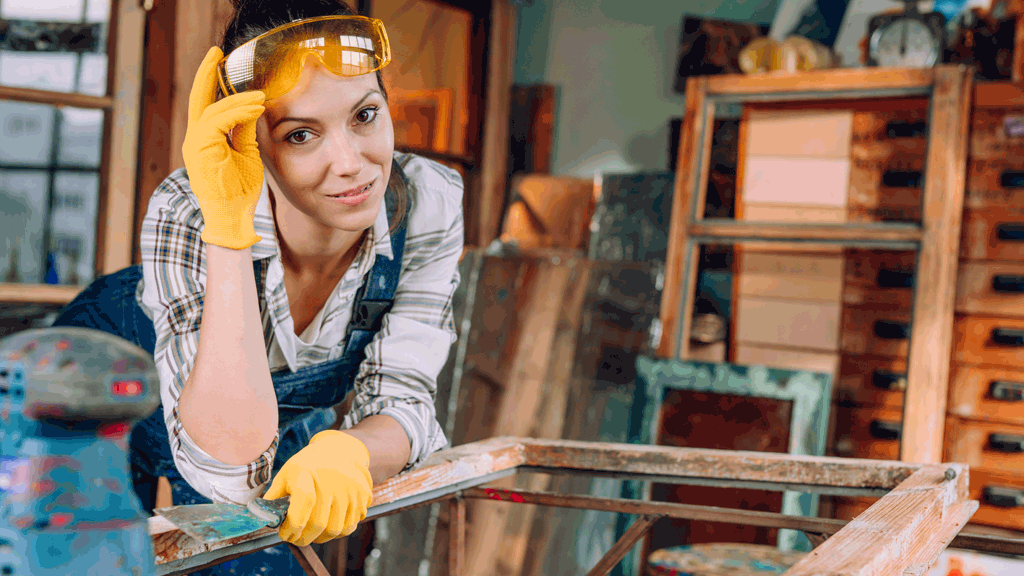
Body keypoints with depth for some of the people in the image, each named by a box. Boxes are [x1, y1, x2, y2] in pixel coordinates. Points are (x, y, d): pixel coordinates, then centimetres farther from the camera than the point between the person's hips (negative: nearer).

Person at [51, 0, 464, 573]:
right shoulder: (186, 215, -39)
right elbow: (229, 470, -46)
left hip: (288, 417, 3)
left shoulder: (428, 204, -29)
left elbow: (399, 398, -25)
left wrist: (343, 451, -49)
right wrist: (229, 224, -53)